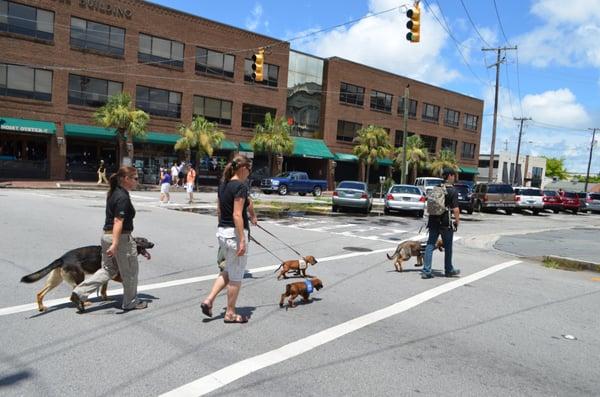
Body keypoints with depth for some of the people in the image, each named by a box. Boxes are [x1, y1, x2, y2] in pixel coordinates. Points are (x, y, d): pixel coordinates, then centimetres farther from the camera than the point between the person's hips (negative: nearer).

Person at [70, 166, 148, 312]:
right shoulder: (123, 197, -20)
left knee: (108, 269, 20)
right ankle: (130, 302, 24)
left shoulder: (114, 193, 10)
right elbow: (118, 222, -27)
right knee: (130, 272, 9)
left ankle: (80, 293, 12)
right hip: (121, 238, -9)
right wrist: (115, 244, -30)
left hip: (107, 234, 9)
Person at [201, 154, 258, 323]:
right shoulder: (241, 186, -16)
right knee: (236, 276, 6)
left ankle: (209, 300, 14)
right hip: (235, 233, -8)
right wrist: (242, 241, -20)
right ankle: (230, 314, 18)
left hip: (221, 231, 9)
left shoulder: (223, 184, 9)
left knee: (228, 270, 24)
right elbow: (237, 215, -21)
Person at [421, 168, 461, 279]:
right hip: (446, 223, -5)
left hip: (433, 222, 5)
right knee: (448, 247, 11)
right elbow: (455, 209, -15)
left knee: (430, 245, 5)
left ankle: (426, 271, 1)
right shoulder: (453, 191, -10)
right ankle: (449, 270, 26)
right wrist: (457, 221, -5)